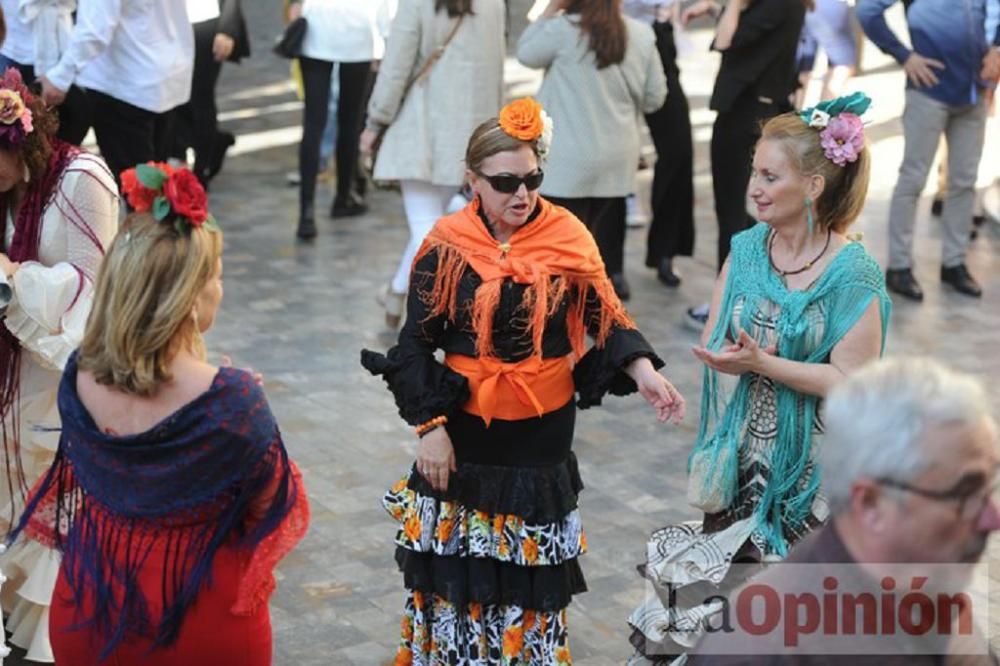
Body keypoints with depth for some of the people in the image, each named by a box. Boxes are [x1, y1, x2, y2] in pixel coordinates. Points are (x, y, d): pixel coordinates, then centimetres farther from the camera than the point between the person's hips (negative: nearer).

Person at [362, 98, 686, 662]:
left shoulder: (568, 237, -6)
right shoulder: (447, 245, -8)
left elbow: (607, 319, -3)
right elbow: (415, 345, -5)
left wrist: (645, 375, -20)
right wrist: (430, 427, -10)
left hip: (544, 426, 1)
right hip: (464, 425, 0)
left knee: (531, 567, 13)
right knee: (456, 561, 10)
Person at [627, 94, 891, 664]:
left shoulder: (854, 275, -16)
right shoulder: (746, 249, 0)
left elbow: (848, 380, -17)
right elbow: (714, 347, 2)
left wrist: (761, 363, -23)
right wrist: (733, 357, -19)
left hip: (809, 466, -4)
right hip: (742, 452, 4)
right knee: (718, 567, 12)